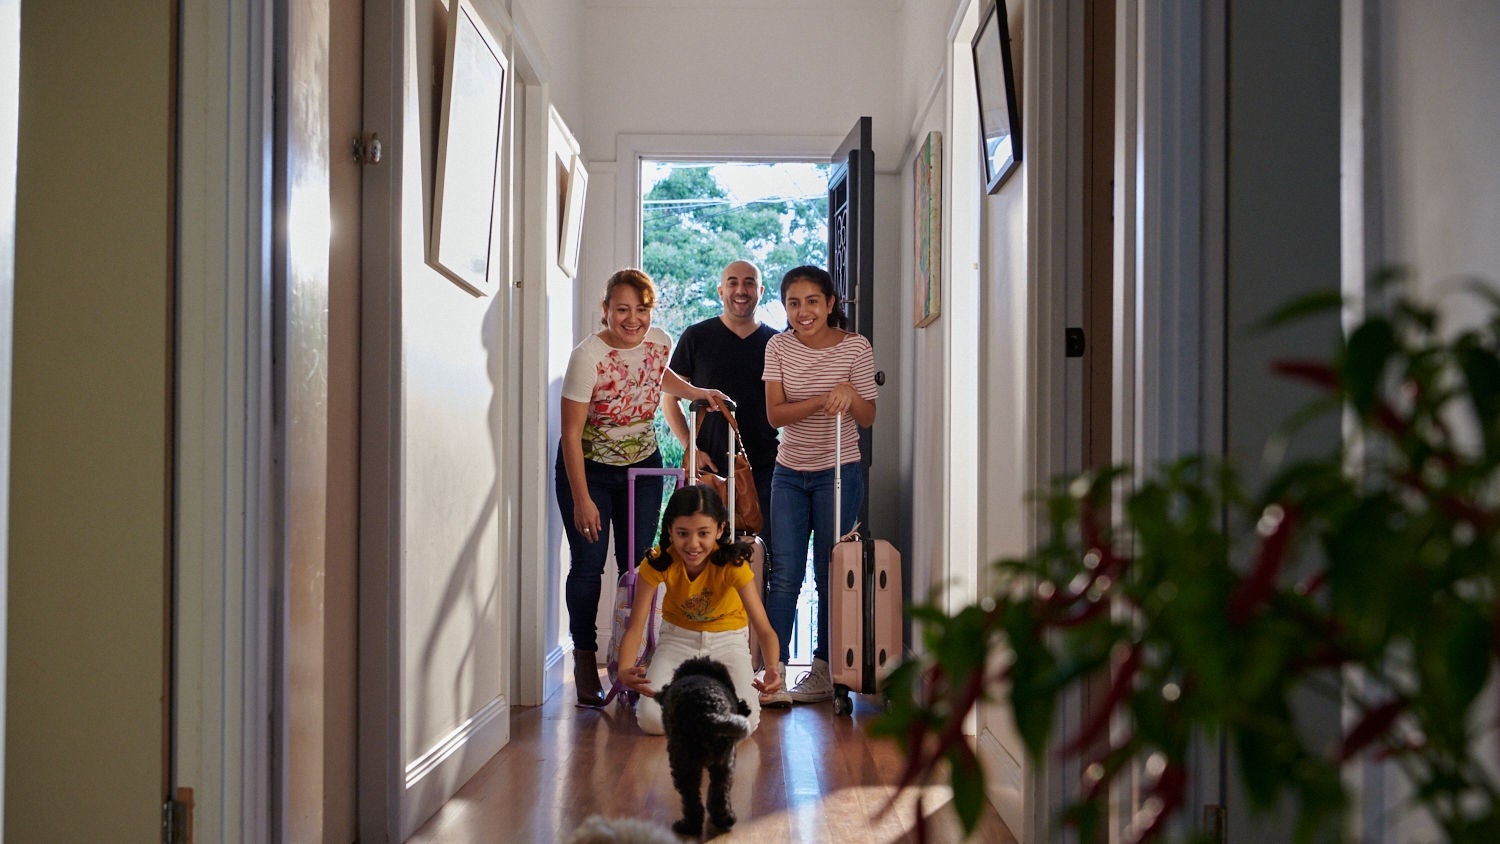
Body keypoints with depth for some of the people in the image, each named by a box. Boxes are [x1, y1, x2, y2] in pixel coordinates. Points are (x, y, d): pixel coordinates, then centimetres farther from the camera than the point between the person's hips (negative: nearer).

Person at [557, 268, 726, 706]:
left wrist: (699, 392, 5)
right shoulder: (588, 356, -25)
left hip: (642, 464, 4)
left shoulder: (660, 341, -9)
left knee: (638, 563, 3)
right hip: (588, 467, -4)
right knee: (588, 564, -4)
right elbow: (571, 434, -22)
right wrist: (582, 500, -23)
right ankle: (585, 662, 11)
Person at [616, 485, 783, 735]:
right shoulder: (658, 562, -24)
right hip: (678, 638, 1)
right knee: (651, 719, -23)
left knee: (744, 722, -24)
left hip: (727, 639, -1)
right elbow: (636, 626, -26)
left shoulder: (732, 562, -27)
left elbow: (764, 629, -33)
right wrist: (624, 669, -48)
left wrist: (773, 668, -55)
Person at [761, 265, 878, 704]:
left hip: (838, 472, -2)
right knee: (784, 574, 0)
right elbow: (775, 414, -8)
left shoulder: (855, 347, -6)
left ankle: (824, 672, 12)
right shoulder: (778, 348, 0)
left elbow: (868, 418, -5)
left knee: (830, 575, 3)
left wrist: (849, 393, -26)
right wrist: (821, 400, -23)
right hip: (790, 473, 2)